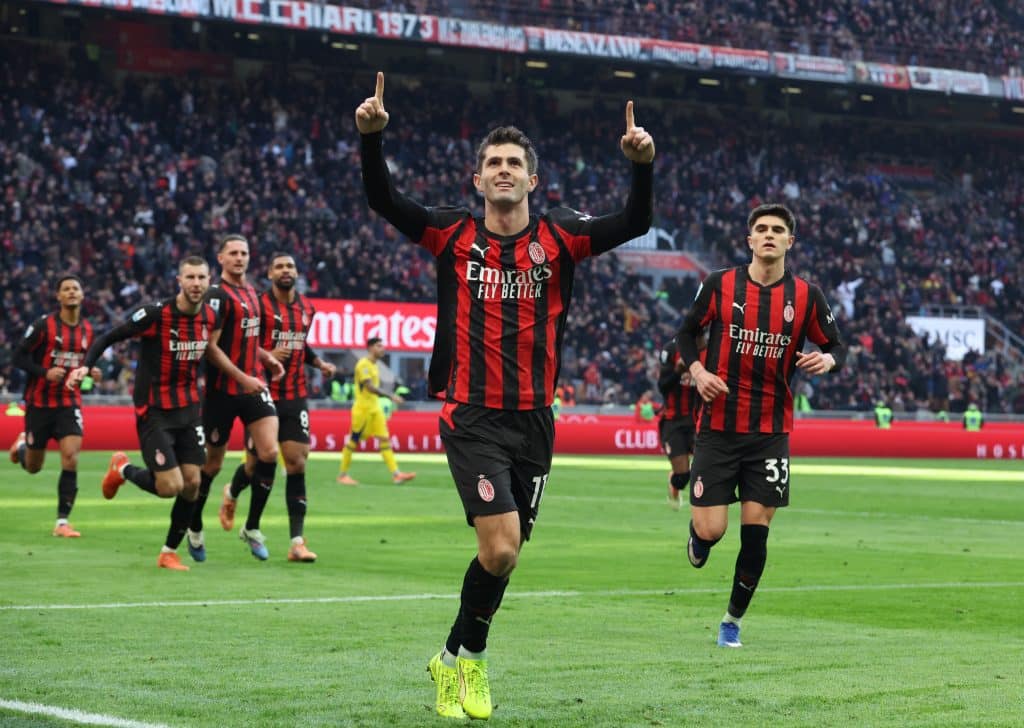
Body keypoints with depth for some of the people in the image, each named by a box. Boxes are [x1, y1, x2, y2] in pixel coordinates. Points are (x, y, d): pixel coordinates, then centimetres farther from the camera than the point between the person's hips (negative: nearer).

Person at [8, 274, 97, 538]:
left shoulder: (87, 330, 4)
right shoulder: (43, 325, -11)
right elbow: (19, 357, -10)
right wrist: (45, 372, -24)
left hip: (69, 403, 2)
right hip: (39, 404, -2)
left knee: (71, 457, -17)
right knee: (33, 467, 10)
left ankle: (62, 522, -12)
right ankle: (21, 446, 49)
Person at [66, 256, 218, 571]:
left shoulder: (209, 317, -1)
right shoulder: (155, 314, -18)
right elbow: (109, 337, -11)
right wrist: (86, 366, -22)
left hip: (189, 409, 6)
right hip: (155, 411, -6)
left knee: (192, 484, 1)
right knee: (170, 487, -12)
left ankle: (169, 552, 18)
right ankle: (123, 469, 20)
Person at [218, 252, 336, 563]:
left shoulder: (307, 309, 11)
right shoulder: (258, 306, -7)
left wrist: (320, 363, 11)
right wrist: (266, 356, -22)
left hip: (296, 397, 4)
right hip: (263, 395, -4)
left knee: (297, 463, -5)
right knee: (256, 463, 4)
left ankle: (297, 541, -5)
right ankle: (232, 494, 42)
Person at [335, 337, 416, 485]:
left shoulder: (373, 366, 15)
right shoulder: (363, 364, -13)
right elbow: (370, 387, -24)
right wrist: (390, 396, -29)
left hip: (375, 409, 8)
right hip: (363, 408, -8)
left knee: (385, 439, -1)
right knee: (353, 441, 0)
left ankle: (396, 474, -7)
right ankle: (342, 474, 9)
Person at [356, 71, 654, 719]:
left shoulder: (559, 238, 2)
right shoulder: (454, 235, 1)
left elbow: (635, 224, -10)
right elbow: (383, 200, -7)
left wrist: (643, 165, -28)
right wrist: (372, 137, -23)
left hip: (533, 421, 3)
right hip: (472, 418, -3)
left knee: (505, 552, 9)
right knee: (500, 547, -16)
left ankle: (458, 659, 30)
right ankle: (469, 661, 7)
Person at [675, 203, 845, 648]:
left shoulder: (806, 296, 2)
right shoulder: (719, 285, -1)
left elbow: (836, 347, 10)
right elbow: (686, 333, 12)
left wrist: (828, 360, -13)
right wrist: (697, 370, -7)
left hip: (771, 433, 1)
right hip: (718, 426, -1)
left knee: (755, 530, -2)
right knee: (711, 530, -8)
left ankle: (733, 619, 18)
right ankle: (697, 536, 32)